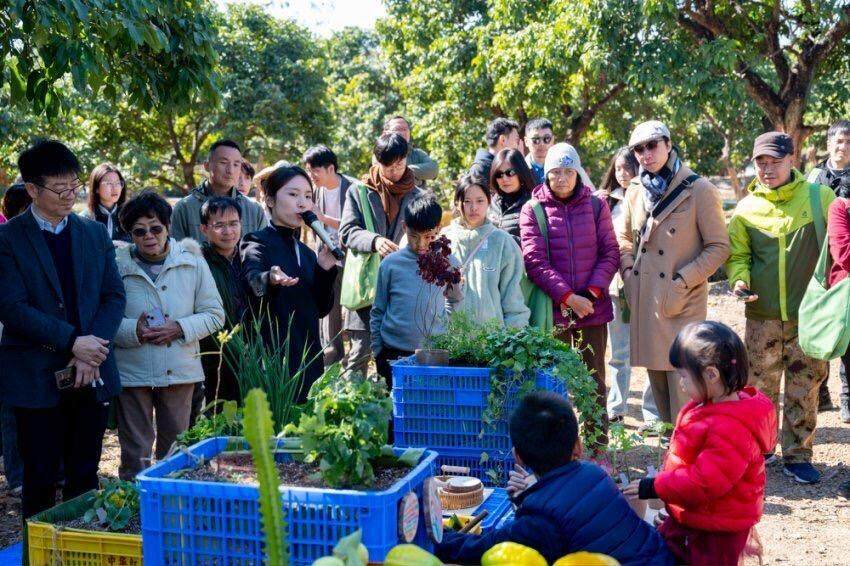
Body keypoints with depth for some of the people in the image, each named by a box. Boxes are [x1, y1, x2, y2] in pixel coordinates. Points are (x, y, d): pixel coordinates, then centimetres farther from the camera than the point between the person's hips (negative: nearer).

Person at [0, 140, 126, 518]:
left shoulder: (95, 234, 9)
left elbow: (114, 296, 6)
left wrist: (92, 351, -8)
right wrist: (72, 342, -17)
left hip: (93, 375, 4)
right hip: (37, 379, -3)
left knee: (85, 476, 10)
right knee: (41, 479, 3)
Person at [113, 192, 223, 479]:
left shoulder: (193, 262, 2)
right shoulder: (118, 265, -1)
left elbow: (214, 314, 3)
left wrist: (180, 328, -12)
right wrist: (133, 330, -18)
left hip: (180, 371, 1)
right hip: (132, 372, -1)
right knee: (135, 454, 5)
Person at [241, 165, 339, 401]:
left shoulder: (307, 253, 18)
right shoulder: (256, 243, -3)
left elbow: (321, 309, 12)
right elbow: (254, 277, -26)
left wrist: (325, 269, -3)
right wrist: (271, 278, -48)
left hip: (308, 360, 6)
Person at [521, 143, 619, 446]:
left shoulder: (596, 206, 5)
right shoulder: (533, 210, 0)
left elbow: (610, 253, 4)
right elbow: (535, 261, -7)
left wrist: (593, 291, -11)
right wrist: (568, 296, -15)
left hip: (592, 306, 1)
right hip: (552, 308, -1)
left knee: (593, 377, 6)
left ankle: (597, 446, 14)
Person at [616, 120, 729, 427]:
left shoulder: (698, 190, -6)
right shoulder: (635, 191, 10)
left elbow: (719, 247, -5)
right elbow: (624, 238, 24)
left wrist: (684, 282, -12)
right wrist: (628, 271, 7)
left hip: (683, 303, -5)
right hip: (644, 300, 6)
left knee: (682, 381, -8)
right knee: (655, 372, 12)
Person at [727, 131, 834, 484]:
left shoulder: (819, 198, -1)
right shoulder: (746, 209, 4)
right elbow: (737, 253, 10)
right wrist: (739, 279, -10)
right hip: (763, 314, 1)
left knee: (804, 388, 6)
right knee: (760, 387, 9)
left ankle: (797, 455, 19)